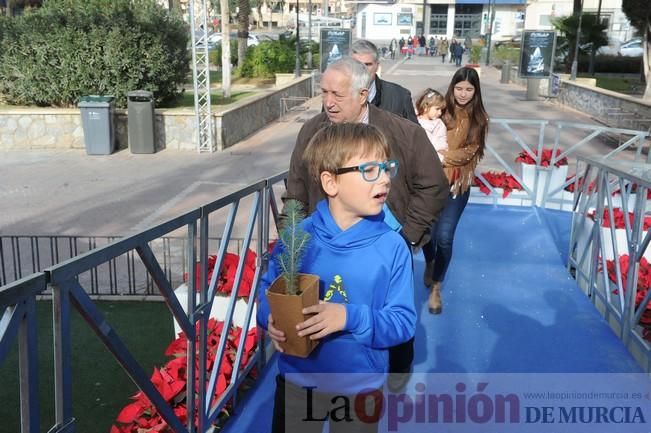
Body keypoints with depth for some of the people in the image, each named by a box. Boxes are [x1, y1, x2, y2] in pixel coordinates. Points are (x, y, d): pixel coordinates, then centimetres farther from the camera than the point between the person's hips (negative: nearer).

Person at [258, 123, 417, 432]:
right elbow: (268, 289, 1)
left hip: (360, 387, 0)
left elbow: (404, 322, -14)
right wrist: (270, 319, -20)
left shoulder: (392, 247, -14)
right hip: (297, 381, 1)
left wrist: (351, 318, -29)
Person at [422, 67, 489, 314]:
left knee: (444, 236, -9)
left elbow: (470, 151, -8)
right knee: (427, 229, 9)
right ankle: (429, 263, 44)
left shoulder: (479, 118, 1)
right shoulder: (442, 110, 0)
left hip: (458, 183, -1)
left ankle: (436, 288, 10)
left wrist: (442, 157, -19)